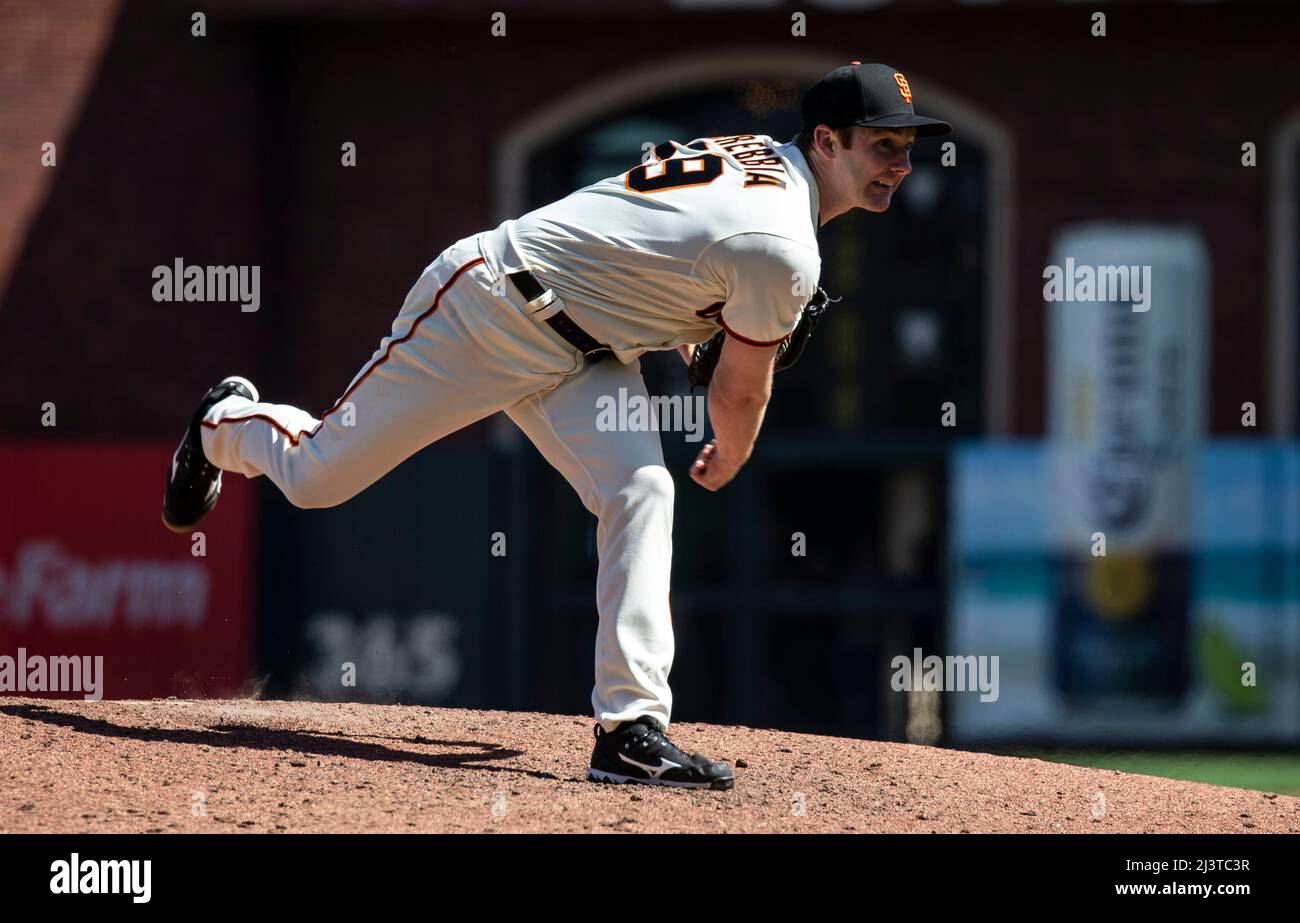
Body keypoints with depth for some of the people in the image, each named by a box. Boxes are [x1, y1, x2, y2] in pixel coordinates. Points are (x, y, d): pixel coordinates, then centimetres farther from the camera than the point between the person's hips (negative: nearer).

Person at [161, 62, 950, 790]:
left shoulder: (761, 156, 1)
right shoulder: (781, 250, -26)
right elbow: (741, 390, -11)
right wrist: (728, 462, 9)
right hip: (488, 306, -9)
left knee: (640, 492, -13)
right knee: (315, 476, 4)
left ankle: (632, 728, -17)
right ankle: (228, 422, 39)